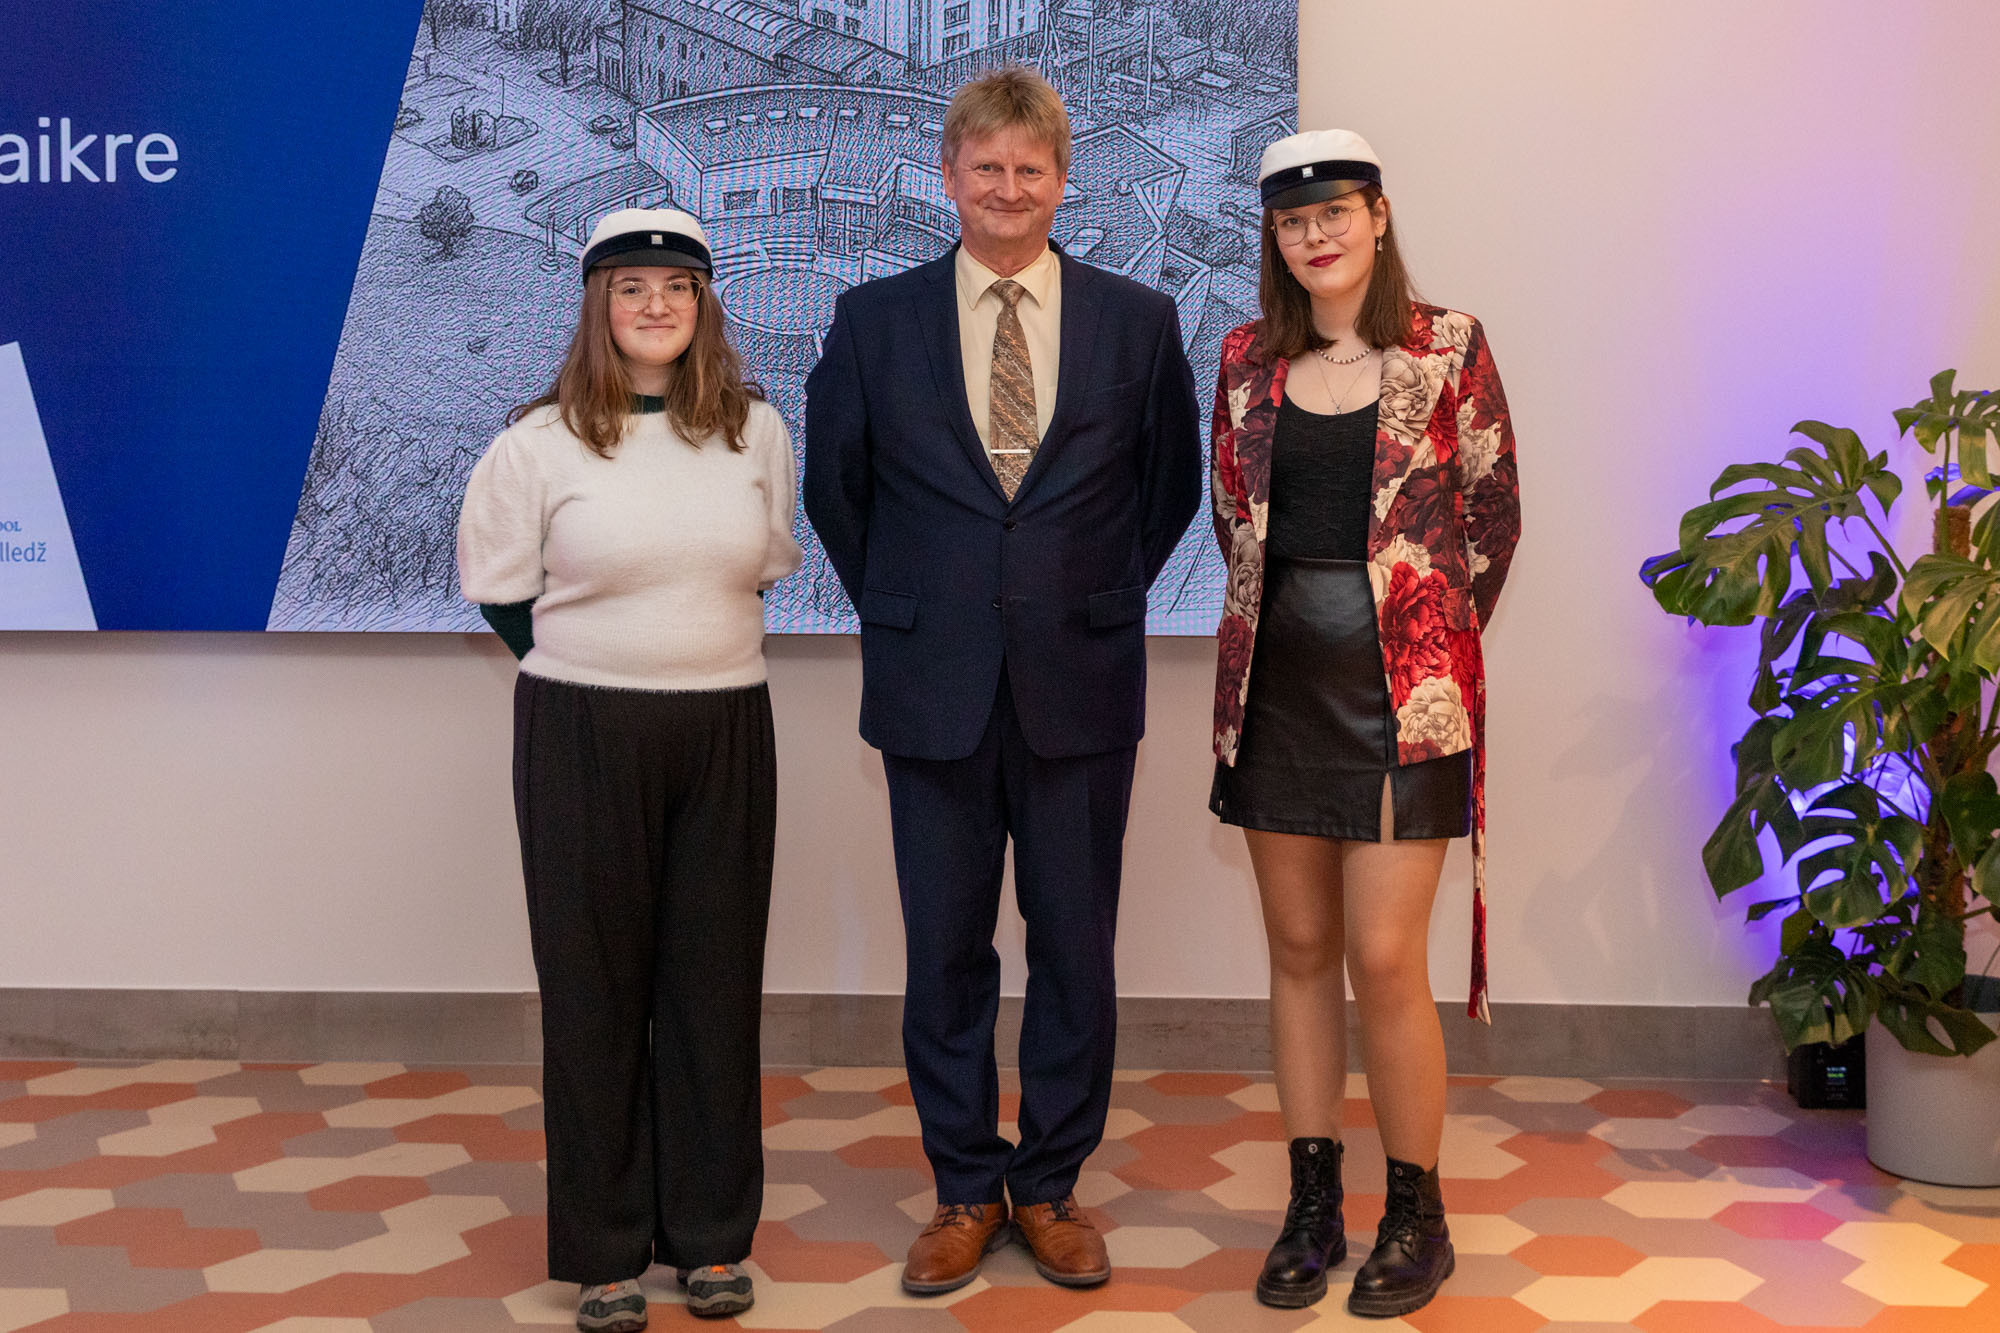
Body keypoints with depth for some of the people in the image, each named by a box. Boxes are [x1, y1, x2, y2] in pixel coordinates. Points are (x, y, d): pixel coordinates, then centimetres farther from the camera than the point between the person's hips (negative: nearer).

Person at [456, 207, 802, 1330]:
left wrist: (705, 654, 10)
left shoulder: (758, 430, 4)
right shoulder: (542, 440, -3)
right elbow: (500, 589, 5)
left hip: (726, 731, 2)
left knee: (716, 976, 8)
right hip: (583, 737, -2)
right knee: (595, 982, 4)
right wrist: (597, 675, 5)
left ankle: (712, 1233, 21)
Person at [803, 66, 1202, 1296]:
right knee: (946, 953, 8)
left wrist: (1109, 594, 9)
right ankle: (965, 1190, 23)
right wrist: (898, 606, 9)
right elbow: (834, 482, 12)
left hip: (1081, 683, 0)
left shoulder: (1139, 320, 2)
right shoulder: (874, 319, 2)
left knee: (1077, 950, 7)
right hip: (934, 686, 0)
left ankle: (1052, 1186, 24)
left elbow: (1174, 480, 13)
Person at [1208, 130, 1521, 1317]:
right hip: (1277, 683, 4)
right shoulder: (1250, 360, 8)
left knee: (1385, 959, -6)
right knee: (1300, 949, 8)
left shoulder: (1448, 350, -2)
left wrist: (1433, 642, 6)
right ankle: (1313, 1206, 19)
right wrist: (1271, 623, 11)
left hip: (1404, 687, -4)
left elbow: (1494, 514, 3)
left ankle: (1419, 1216, 11)